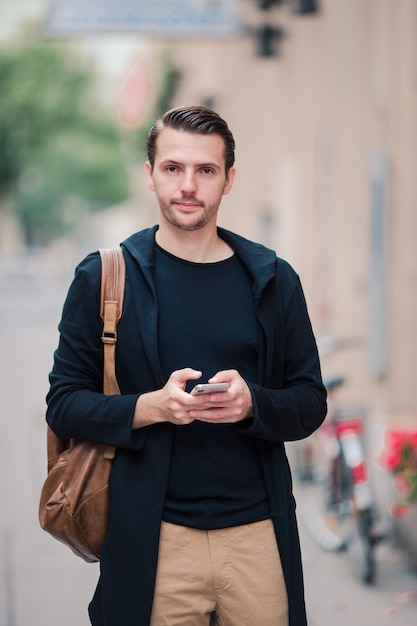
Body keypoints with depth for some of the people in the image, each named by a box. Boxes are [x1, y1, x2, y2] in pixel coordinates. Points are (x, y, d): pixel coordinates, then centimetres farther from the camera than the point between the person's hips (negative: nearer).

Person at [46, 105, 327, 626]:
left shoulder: (272, 281, 7)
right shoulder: (104, 278, 2)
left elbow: (310, 402, 8)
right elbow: (63, 405, 0)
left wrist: (252, 403, -14)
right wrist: (153, 406, -17)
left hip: (258, 530, 2)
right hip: (153, 539, -2)